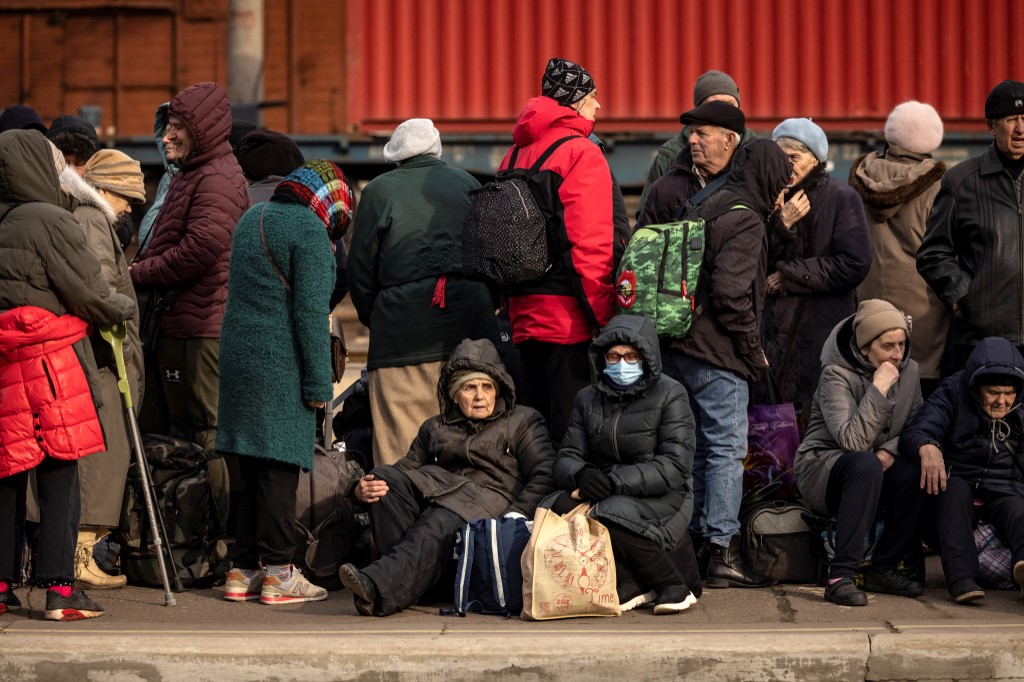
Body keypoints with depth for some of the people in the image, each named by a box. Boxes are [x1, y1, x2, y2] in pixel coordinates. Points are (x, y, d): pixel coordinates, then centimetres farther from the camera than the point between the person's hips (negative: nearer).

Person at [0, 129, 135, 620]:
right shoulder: (50, 222, -10)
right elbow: (89, 295, -8)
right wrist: (124, 306, 12)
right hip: (49, 361, -6)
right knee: (60, 475, -1)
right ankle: (59, 588, -2)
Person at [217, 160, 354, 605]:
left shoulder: (251, 218, 18)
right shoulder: (309, 228, -9)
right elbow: (310, 312, -14)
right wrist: (318, 383, -12)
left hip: (239, 359, 8)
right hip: (281, 366, -8)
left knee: (253, 472, 11)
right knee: (279, 468, -5)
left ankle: (242, 569, 12)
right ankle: (278, 573, -3)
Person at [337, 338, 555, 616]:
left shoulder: (523, 421, 19)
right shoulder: (435, 428, 30)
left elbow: (544, 476, 6)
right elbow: (406, 467, 20)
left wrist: (516, 515, -14)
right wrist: (362, 490, -4)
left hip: (489, 500, -5)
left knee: (439, 527, -38)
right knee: (385, 478, -24)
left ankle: (379, 588, -61)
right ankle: (406, 574, -36)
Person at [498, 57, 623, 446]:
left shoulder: (515, 156, 15)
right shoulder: (581, 154, -9)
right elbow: (592, 245, -15)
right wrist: (603, 316, -12)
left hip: (524, 313, 8)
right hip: (570, 315, -8)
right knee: (572, 428, -7)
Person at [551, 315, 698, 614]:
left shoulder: (670, 395, -4)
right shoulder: (588, 398, 11)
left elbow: (674, 466, -15)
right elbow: (566, 458, 5)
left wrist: (614, 481, -26)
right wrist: (581, 474, -22)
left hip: (660, 499, -4)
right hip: (604, 497, 4)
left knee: (610, 515, -35)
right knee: (563, 508, -27)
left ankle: (673, 587, -14)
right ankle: (629, 585, -15)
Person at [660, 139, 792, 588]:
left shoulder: (711, 207, 17)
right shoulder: (745, 220, -11)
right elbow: (731, 292, -21)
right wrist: (753, 349, -10)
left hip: (679, 349, 9)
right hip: (716, 356, -9)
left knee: (697, 449, 14)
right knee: (727, 449, -5)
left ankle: (695, 543, 19)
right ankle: (722, 553, -5)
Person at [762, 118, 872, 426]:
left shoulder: (841, 198, -1)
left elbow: (854, 264, -10)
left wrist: (789, 276, -7)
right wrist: (783, 225, -10)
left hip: (824, 325, -4)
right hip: (776, 328, 4)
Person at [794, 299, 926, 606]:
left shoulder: (908, 370, 2)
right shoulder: (837, 375, -18)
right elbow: (852, 441, -29)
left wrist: (890, 450, -13)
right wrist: (879, 390, -30)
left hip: (872, 473, 6)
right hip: (821, 471, -6)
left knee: (914, 470, -27)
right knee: (866, 464, -38)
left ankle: (883, 569, -13)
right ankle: (840, 577, -38)